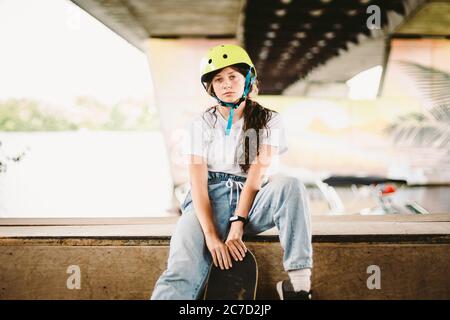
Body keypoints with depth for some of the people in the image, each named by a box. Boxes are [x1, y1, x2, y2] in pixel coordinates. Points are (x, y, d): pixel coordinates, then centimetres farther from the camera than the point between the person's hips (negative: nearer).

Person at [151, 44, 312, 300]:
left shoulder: (269, 121, 8)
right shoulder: (202, 124, 9)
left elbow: (258, 173, -6)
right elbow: (198, 180, -3)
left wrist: (237, 224, -20)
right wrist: (211, 235, -18)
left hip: (252, 200, 1)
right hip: (210, 199, 0)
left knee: (290, 186, -33)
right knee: (182, 274, -28)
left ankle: (298, 283, -34)